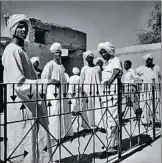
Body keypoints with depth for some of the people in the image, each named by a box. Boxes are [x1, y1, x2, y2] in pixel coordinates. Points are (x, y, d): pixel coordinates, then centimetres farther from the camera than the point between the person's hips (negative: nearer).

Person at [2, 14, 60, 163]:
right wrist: (46, 82, -21)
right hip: (21, 109, -9)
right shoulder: (12, 50, -13)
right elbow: (19, 83, -20)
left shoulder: (21, 50, 16)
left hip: (30, 107, 9)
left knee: (39, 150, 14)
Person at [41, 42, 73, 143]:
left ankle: (64, 133, 23)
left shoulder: (62, 66, 15)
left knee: (65, 113, 11)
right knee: (54, 114, -5)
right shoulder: (50, 65, -6)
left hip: (62, 93, 8)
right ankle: (54, 136, 4)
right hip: (53, 93, -7)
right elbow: (44, 79, -9)